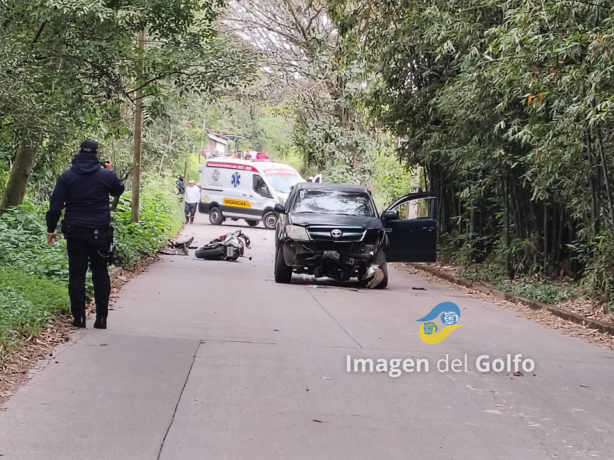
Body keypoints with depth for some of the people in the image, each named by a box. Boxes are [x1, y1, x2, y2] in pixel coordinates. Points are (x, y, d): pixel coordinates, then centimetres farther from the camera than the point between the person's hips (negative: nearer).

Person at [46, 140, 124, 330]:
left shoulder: (67, 176, -1)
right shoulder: (106, 175, -1)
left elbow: (55, 205, -3)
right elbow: (119, 190, 19)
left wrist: (51, 229, 5)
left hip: (75, 232, 0)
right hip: (99, 232, 0)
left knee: (76, 274, 5)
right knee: (100, 274, 8)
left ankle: (79, 317, 2)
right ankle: (101, 318, 6)